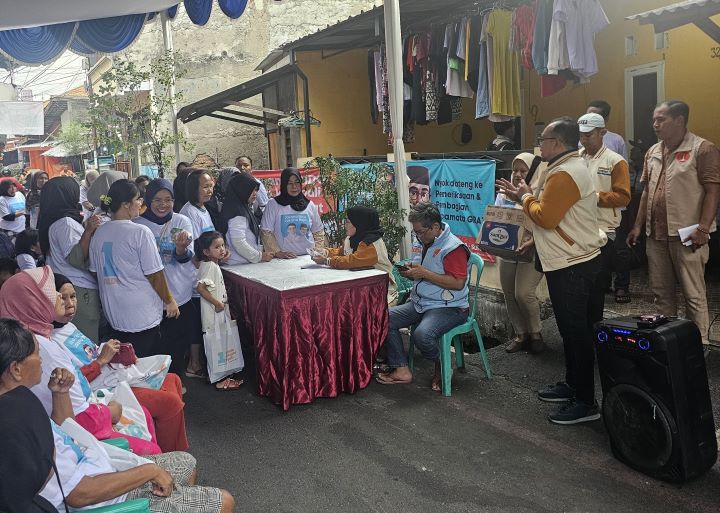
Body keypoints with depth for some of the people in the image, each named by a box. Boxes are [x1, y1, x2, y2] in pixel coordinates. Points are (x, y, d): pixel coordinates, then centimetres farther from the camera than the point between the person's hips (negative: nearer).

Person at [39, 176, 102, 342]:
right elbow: (76, 259, -21)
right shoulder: (65, 222, -15)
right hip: (80, 291, -10)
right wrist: (88, 231, -26)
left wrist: (85, 225, 27)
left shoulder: (52, 221, 14)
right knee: (89, 340, -6)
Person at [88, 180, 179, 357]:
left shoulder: (98, 233, 2)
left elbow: (96, 271, 11)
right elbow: (154, 274, -14)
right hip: (143, 316, -6)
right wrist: (169, 301, -2)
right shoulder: (140, 232, -17)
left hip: (113, 314, 7)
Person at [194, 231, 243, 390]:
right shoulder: (209, 266, -19)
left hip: (219, 312, 10)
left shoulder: (214, 264, 12)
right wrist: (217, 303, -24)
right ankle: (220, 380, 7)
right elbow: (201, 288, -28)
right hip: (213, 313, -10)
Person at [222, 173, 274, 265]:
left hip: (248, 263, 9)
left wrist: (261, 250, 8)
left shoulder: (245, 208, 13)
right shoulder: (237, 214, -15)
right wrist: (260, 256, -13)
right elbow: (238, 242, -20)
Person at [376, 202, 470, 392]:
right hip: (419, 303, 9)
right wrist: (411, 272, 5)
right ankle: (401, 370, -2)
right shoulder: (426, 243, 13)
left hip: (449, 307, -9)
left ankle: (442, 369, -2)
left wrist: (424, 273, -22)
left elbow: (458, 283, -23)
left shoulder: (453, 247, -15)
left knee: (422, 334, -34)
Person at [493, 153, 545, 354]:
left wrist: (531, 243, -31)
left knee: (523, 293, -15)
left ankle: (536, 333, 11)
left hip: (532, 253, -6)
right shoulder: (504, 194, 7)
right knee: (510, 296, 10)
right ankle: (520, 335, 28)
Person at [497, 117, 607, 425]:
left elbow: (545, 217, -21)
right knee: (573, 330, 18)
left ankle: (585, 402, 6)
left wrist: (526, 197, -5)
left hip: (572, 267, -11)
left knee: (576, 333, -3)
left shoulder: (564, 174, -19)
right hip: (574, 263, 11)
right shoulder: (572, 167, 16)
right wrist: (522, 196, 12)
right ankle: (572, 385, 31)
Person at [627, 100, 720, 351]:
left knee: (693, 294, 1)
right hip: (656, 234, 7)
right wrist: (638, 225, 12)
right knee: (661, 291, 14)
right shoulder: (653, 152, 12)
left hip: (686, 234, -6)